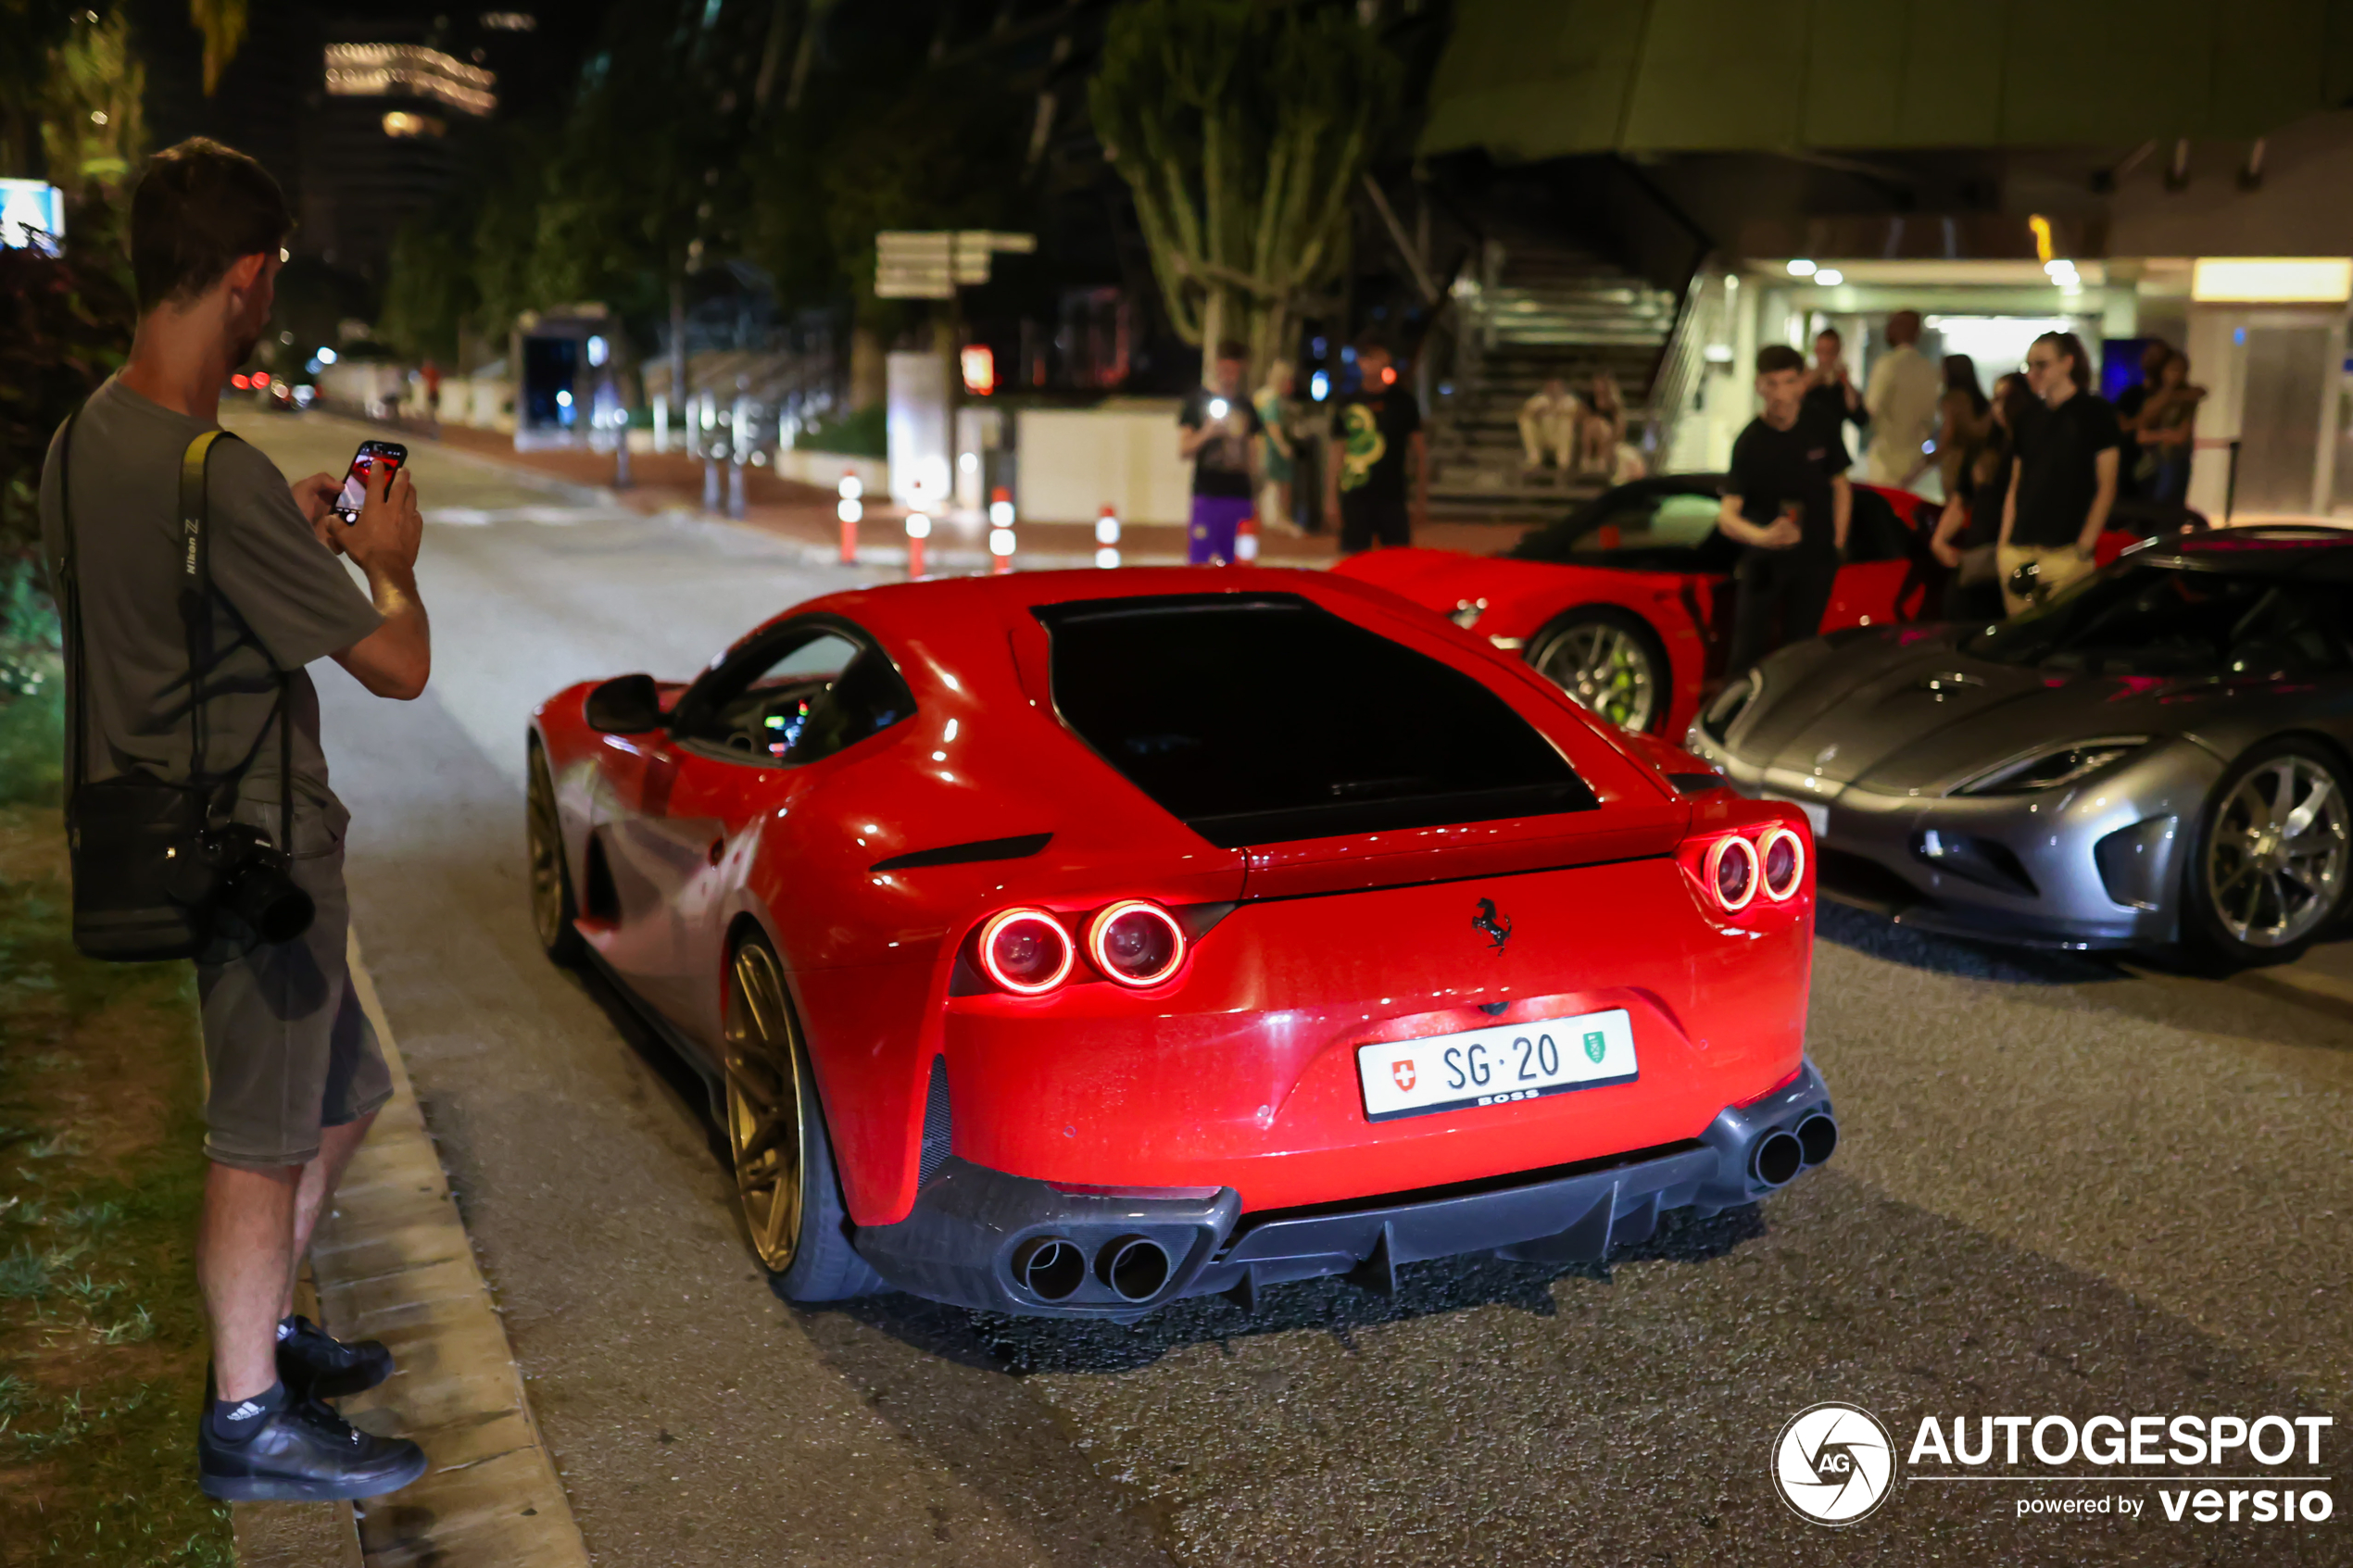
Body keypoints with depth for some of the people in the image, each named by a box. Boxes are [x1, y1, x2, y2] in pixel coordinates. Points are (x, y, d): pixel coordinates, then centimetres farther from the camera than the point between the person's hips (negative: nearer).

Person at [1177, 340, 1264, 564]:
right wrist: (1206, 433, -18)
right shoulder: (1198, 400, 3)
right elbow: (1182, 450, -1)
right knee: (1202, 564, -8)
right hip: (1207, 494, -4)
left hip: (1241, 495, 4)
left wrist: (1257, 495, 15)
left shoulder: (1245, 406, 16)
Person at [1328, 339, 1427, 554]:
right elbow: (1337, 453, 9)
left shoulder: (1402, 401, 5)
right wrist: (1331, 497, 3)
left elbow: (1420, 453, 8)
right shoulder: (1348, 403, 7)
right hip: (1354, 497, 1)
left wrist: (1421, 500, 3)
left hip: (1392, 496, 0)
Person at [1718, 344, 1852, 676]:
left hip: (1815, 561, 3)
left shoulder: (1822, 432, -3)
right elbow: (1727, 514, -21)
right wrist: (1760, 536, -41)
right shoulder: (1750, 442, -14)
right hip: (1764, 562, -3)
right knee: (1746, 652, -6)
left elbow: (1841, 487, 12)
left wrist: (1837, 539, 5)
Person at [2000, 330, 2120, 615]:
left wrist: (2084, 547, -9)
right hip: (2018, 554, 5)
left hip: (2064, 554, -5)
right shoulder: (2031, 420, 17)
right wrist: (2003, 545, 10)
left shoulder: (2093, 411, 1)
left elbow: (2106, 487, -2)